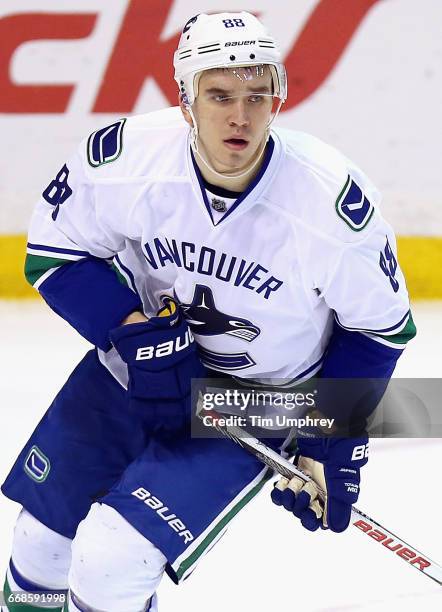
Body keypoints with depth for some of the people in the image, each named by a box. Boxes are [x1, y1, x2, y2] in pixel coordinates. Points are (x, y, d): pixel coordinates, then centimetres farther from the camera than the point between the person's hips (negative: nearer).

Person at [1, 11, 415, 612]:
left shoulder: (335, 202, -26)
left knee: (111, 562, -19)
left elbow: (378, 325, -9)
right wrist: (132, 332, -22)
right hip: (137, 366, 3)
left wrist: (334, 443, -10)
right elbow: (54, 249, -6)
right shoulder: (126, 156, -22)